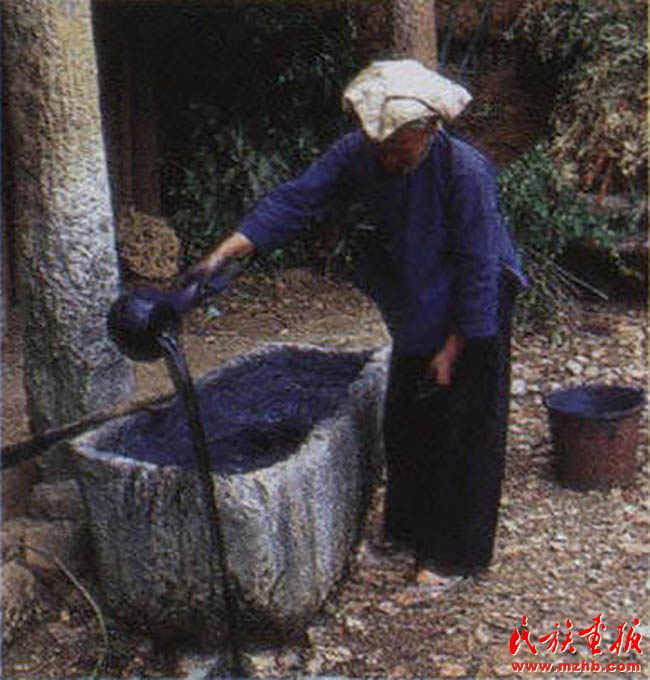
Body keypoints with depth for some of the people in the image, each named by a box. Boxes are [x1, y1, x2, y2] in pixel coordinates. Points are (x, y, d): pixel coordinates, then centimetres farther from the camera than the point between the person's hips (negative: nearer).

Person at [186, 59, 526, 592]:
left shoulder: (467, 172, -28)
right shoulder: (359, 154, -13)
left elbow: (479, 268, -23)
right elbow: (296, 200, -15)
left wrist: (453, 349, -19)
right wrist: (224, 253, -25)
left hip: (471, 313, -6)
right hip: (415, 312, 6)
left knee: (460, 430, 0)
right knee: (405, 424, 16)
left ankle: (450, 555, 13)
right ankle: (409, 530, 35)